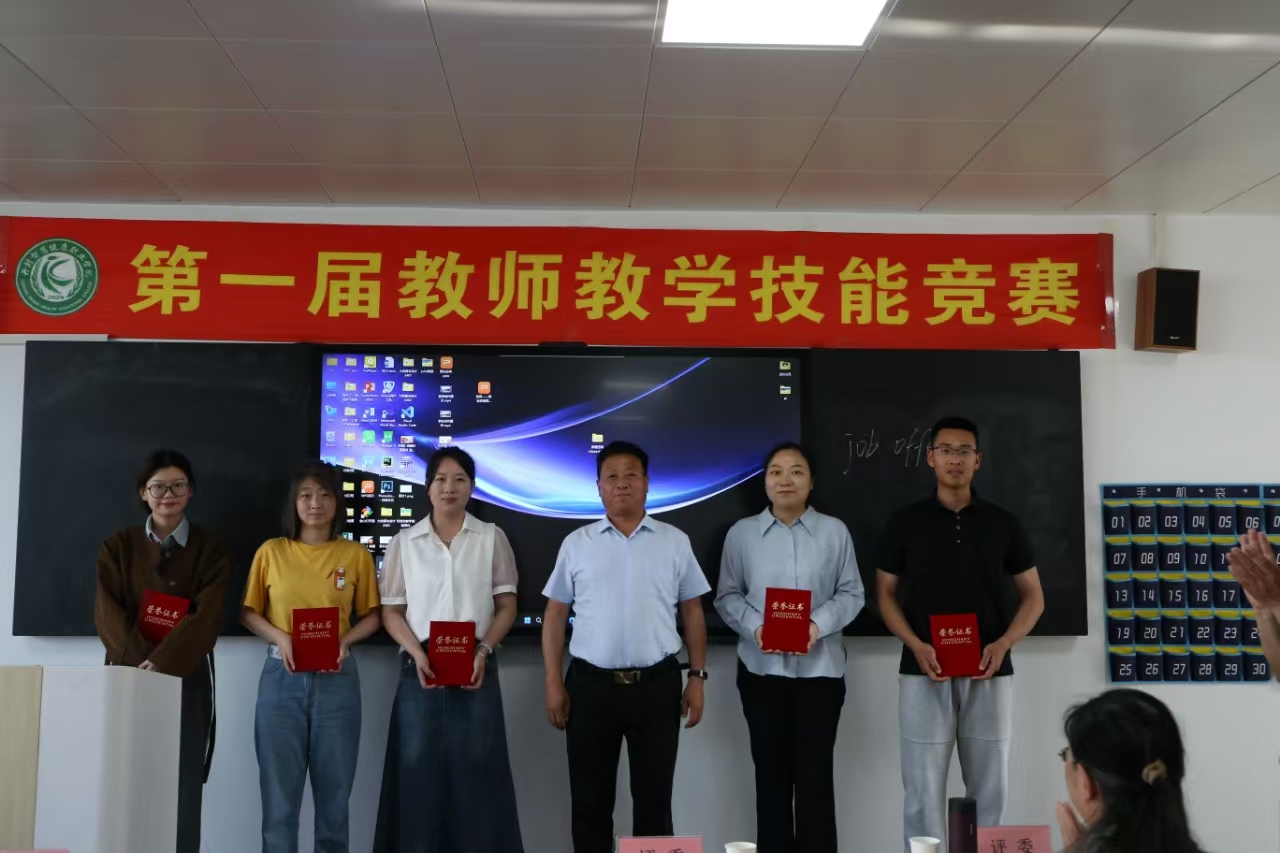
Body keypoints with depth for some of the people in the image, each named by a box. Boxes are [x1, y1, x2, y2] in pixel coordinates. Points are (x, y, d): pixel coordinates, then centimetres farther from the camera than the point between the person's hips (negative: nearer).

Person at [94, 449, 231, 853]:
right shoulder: (118, 546, 10)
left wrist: (160, 664, -21)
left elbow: (206, 617, -7)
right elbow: (109, 613, -1)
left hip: (186, 678, -1)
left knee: (183, 788, -4)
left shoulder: (210, 548, 5)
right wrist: (138, 664, -18)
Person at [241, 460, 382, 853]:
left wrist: (344, 640, -11)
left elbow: (372, 617, 7)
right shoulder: (271, 551, 3)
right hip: (282, 678, 0)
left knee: (334, 792, 8)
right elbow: (248, 612, 6)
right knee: (279, 793, 5)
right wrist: (281, 637, -12)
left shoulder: (356, 555, 3)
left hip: (337, 680, 0)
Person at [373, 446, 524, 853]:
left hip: (477, 669, 0)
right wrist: (417, 653, -10)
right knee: (419, 776, 3)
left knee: (477, 777, 1)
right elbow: (391, 611, 6)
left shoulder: (492, 537, 6)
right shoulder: (404, 542, 8)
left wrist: (483, 650, -11)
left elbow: (507, 605, 5)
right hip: (420, 670, 1)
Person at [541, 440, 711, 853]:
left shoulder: (675, 542, 4)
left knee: (654, 799, 9)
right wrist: (554, 684, -1)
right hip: (590, 685, 0)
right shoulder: (576, 544, 4)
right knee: (590, 801, 9)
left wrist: (697, 677, 1)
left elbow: (693, 612, 7)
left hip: (657, 685, 0)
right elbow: (555, 615, 5)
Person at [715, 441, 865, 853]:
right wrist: (754, 627, -14)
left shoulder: (834, 531, 0)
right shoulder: (741, 533, 1)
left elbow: (851, 593, 2)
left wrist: (820, 624, -15)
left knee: (816, 772, 2)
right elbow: (727, 596, 4)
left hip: (820, 668, -1)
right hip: (761, 669, 1)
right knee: (771, 771, 9)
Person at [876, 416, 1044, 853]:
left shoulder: (1003, 523, 5)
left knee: (989, 789, 8)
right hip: (923, 674, -1)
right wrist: (916, 645, -13)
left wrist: (1004, 643, -10)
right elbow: (886, 595, 4)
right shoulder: (904, 522, 3)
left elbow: (1032, 596, 8)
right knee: (924, 791, 2)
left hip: (989, 674, 1)